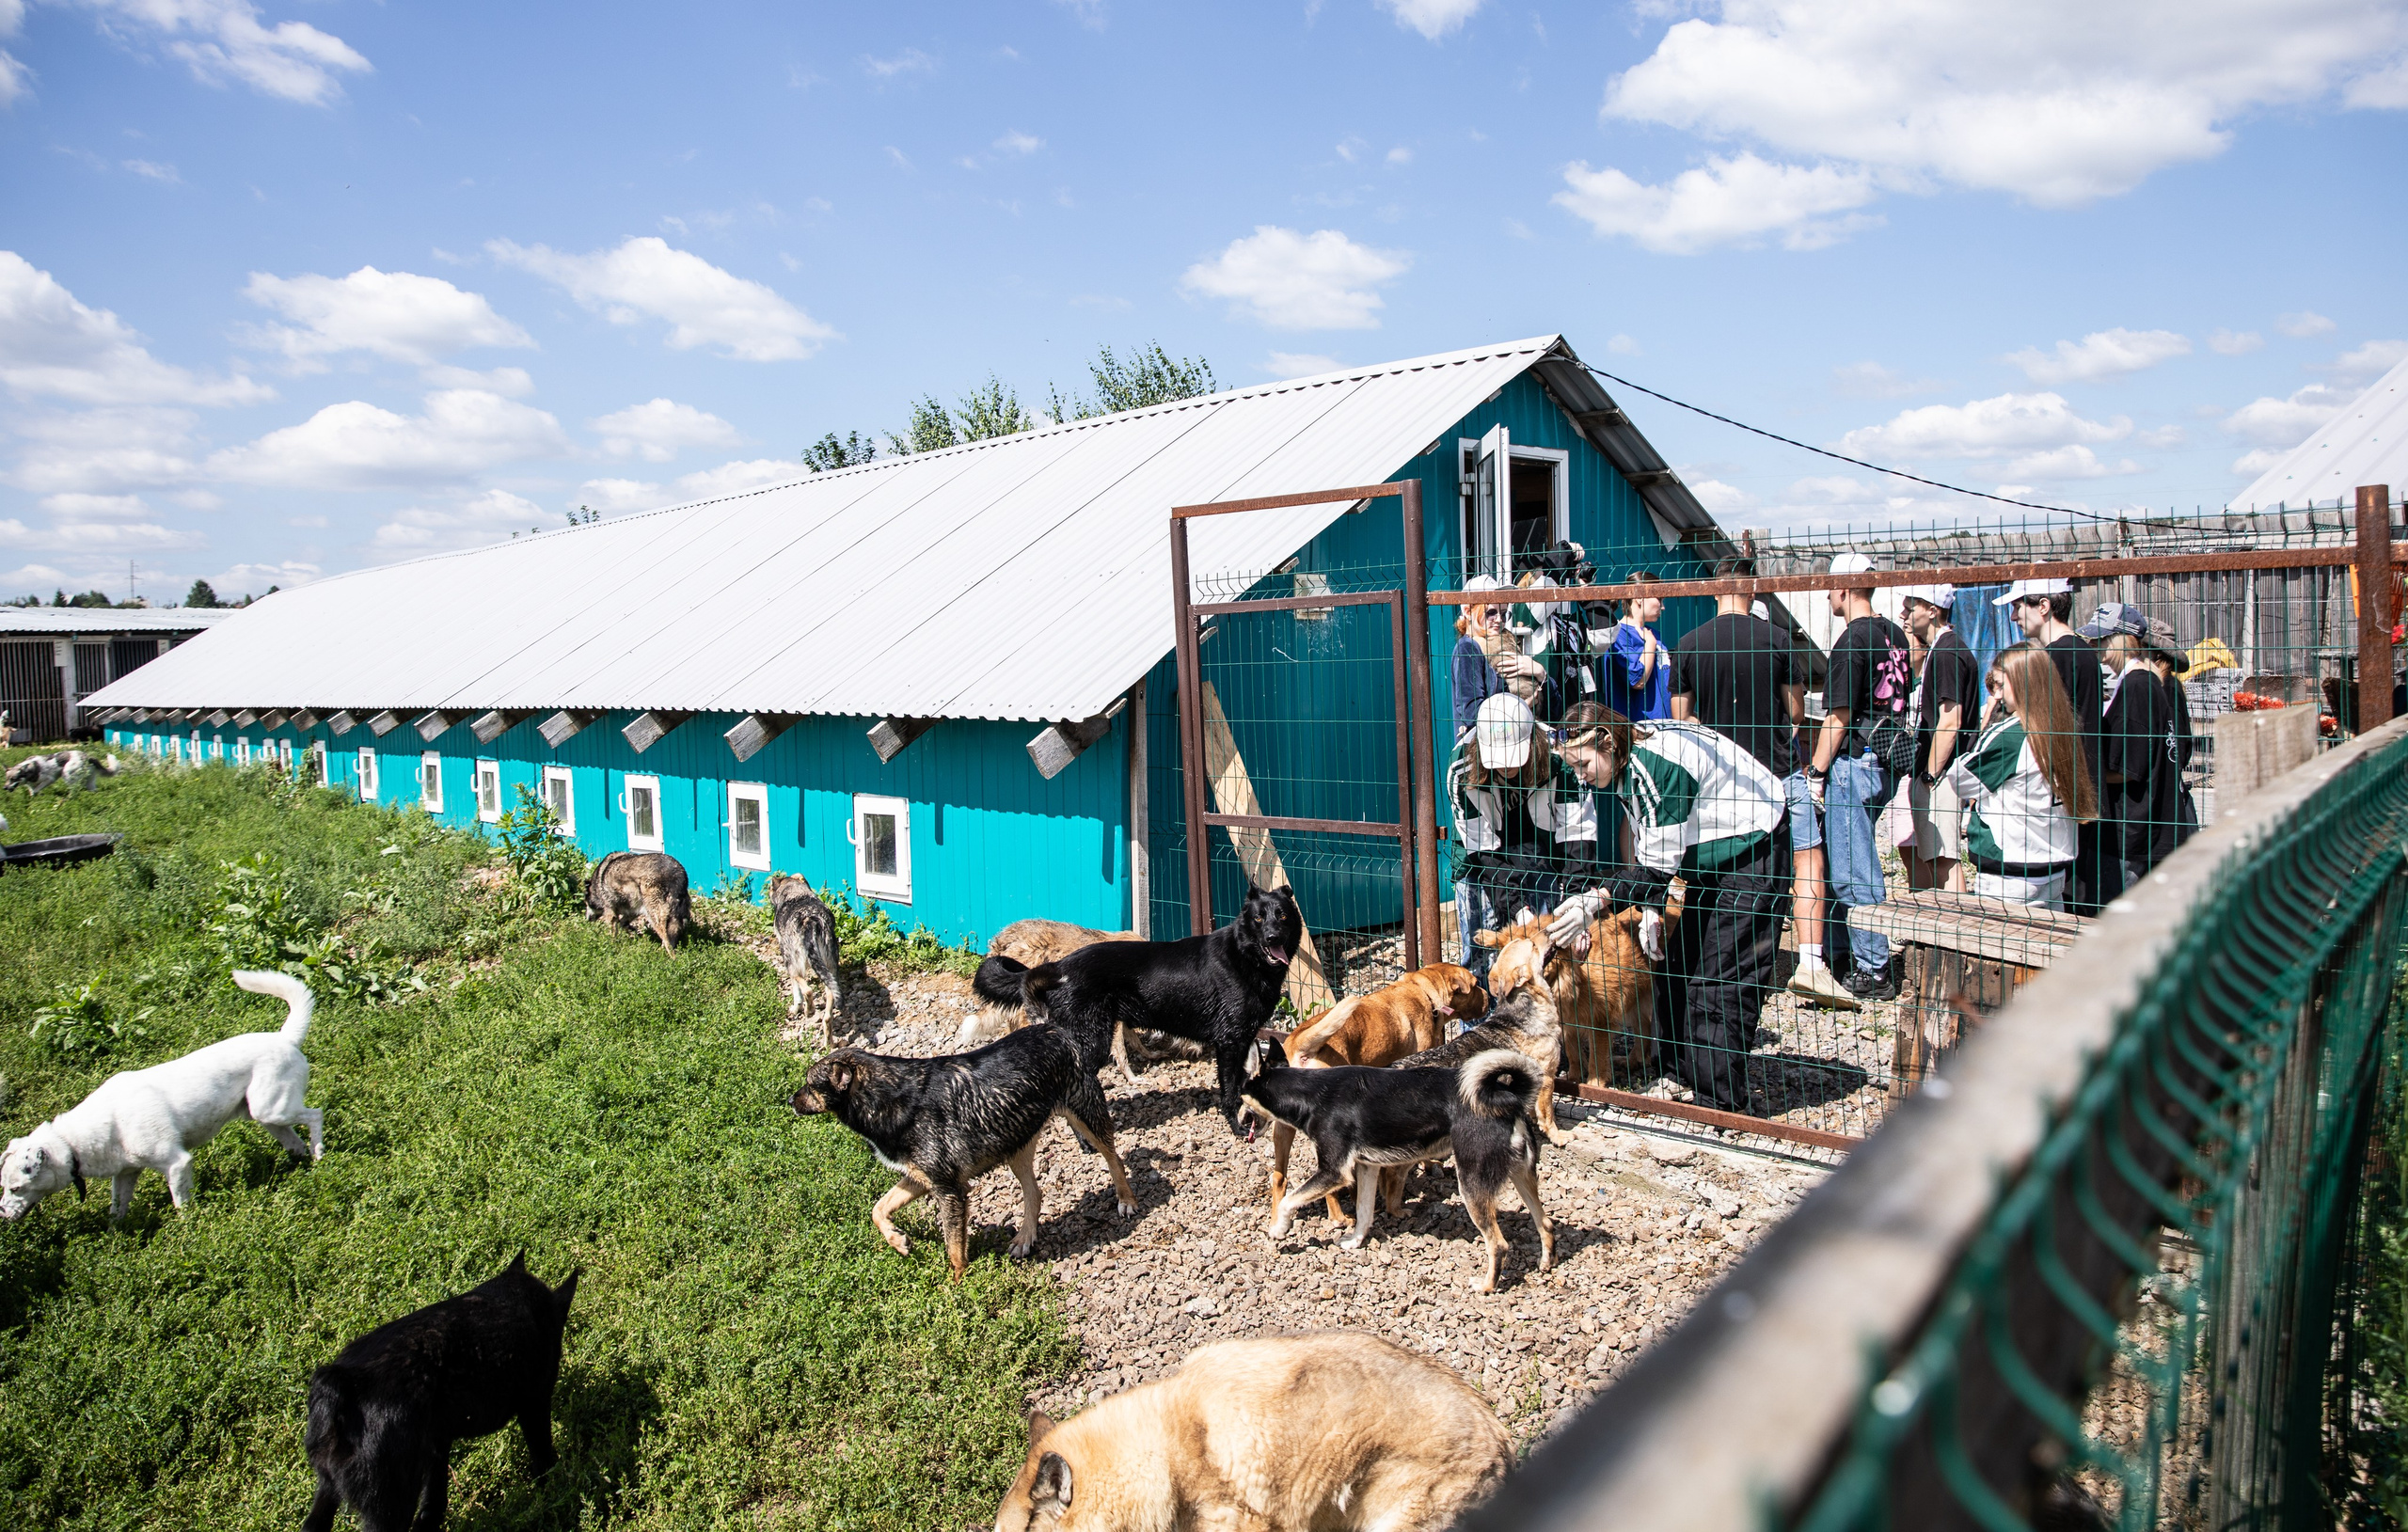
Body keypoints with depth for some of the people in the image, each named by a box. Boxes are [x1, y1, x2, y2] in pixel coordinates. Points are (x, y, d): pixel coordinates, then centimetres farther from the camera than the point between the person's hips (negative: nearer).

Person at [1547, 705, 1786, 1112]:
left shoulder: (1660, 763, -29)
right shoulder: (1627, 764, 1)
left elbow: (1661, 863, -29)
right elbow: (1647, 851, 5)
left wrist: (1596, 901, -34)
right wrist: (1650, 907, -5)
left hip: (1751, 856, -10)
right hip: (1711, 862, 10)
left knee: (1719, 982, -11)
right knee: (1676, 970, 8)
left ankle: (1721, 1106, -5)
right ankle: (1687, 1082, 16)